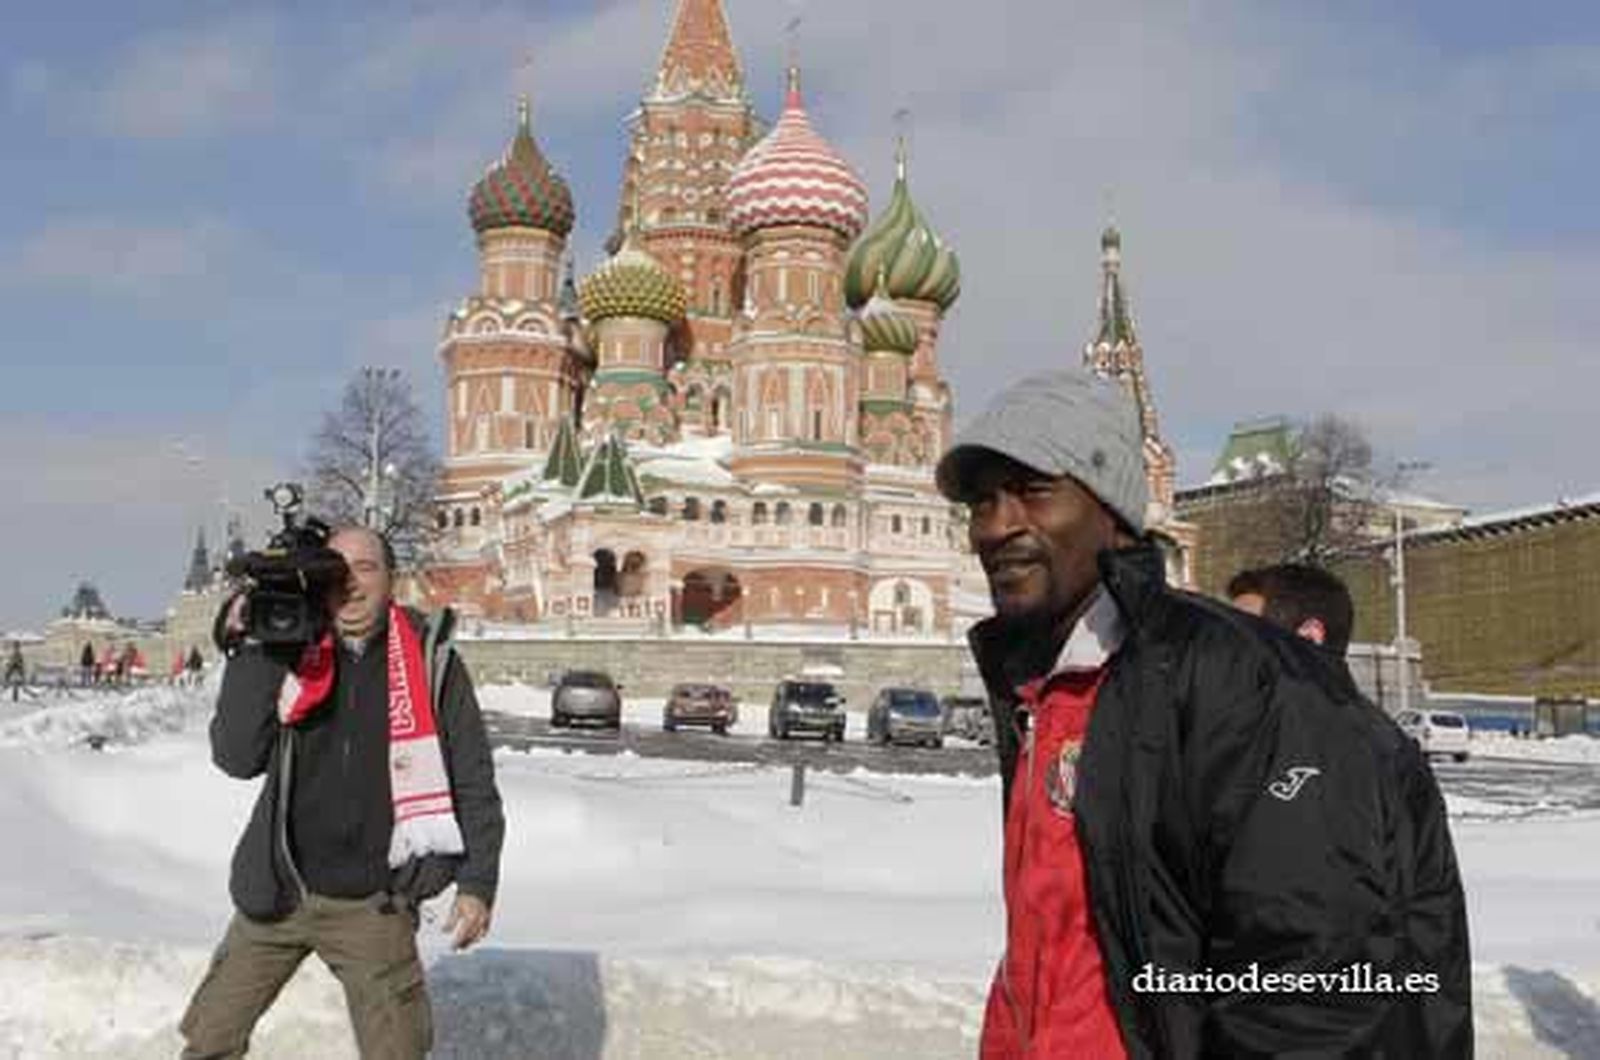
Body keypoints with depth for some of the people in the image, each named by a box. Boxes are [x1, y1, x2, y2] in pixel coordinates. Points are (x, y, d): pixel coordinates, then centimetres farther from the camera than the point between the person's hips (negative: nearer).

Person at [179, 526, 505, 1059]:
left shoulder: (429, 659, -4)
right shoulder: (292, 655, 1)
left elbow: (473, 779, -1)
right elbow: (235, 757, -9)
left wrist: (478, 880, -5)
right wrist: (253, 650, -14)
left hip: (373, 904, -2)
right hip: (278, 894, 2)